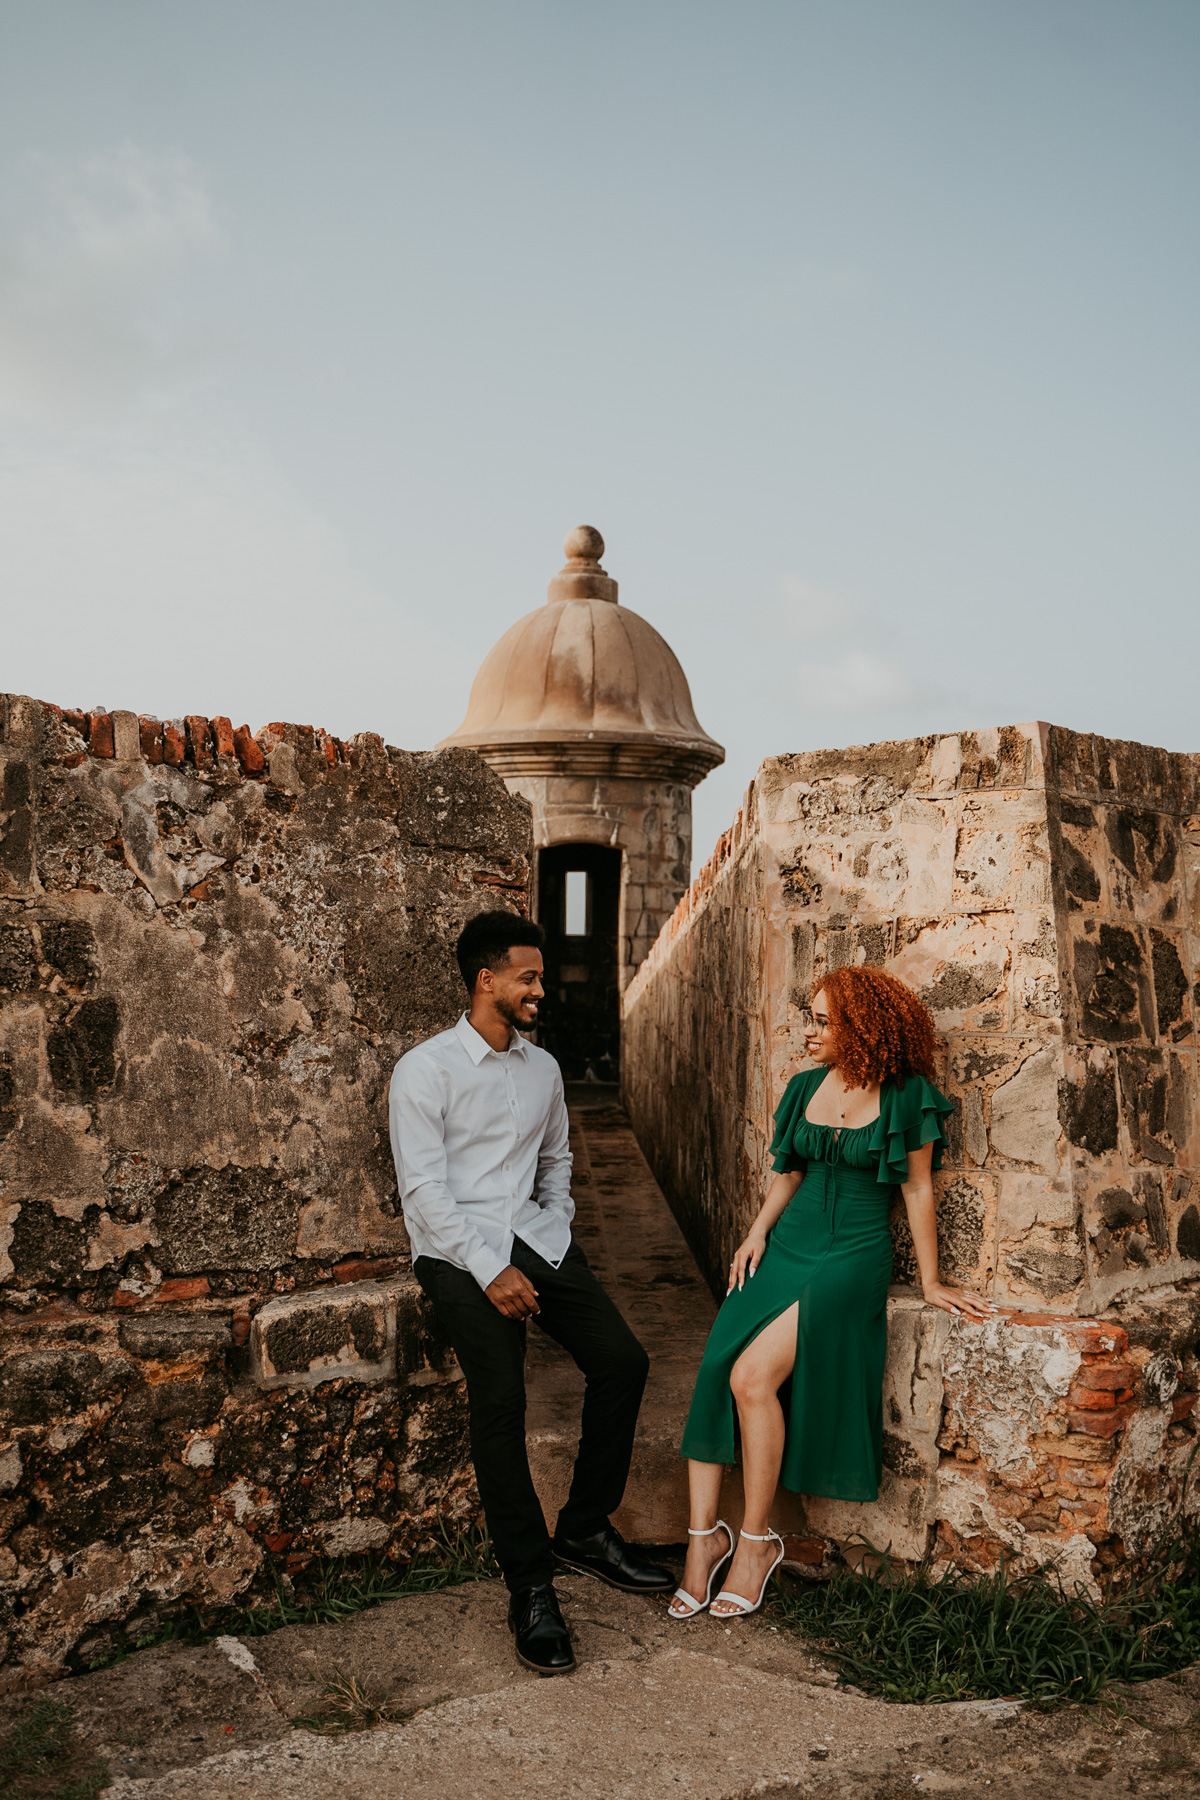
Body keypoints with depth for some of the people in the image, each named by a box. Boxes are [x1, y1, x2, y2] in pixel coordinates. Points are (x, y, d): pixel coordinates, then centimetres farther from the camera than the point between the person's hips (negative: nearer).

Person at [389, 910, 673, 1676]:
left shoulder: (543, 1067, 13)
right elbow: (424, 1188, -11)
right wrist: (490, 1270, -16)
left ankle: (586, 1528, 12)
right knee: (500, 1398, -21)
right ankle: (531, 1588, -10)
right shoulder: (426, 1070, -6)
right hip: (460, 1251, -6)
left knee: (622, 1360, -7)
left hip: (538, 1238, 6)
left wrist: (558, 1231, 8)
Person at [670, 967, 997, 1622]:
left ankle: (756, 1538, -3)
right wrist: (758, 1232, 4)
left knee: (754, 1375, -21)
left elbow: (917, 1188, -1)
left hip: (855, 1254, -5)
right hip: (788, 1243, 5)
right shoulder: (805, 1086, 9)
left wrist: (931, 1281, 3)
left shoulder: (905, 1095, -6)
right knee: (716, 1370, -14)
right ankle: (703, 1535, -4)